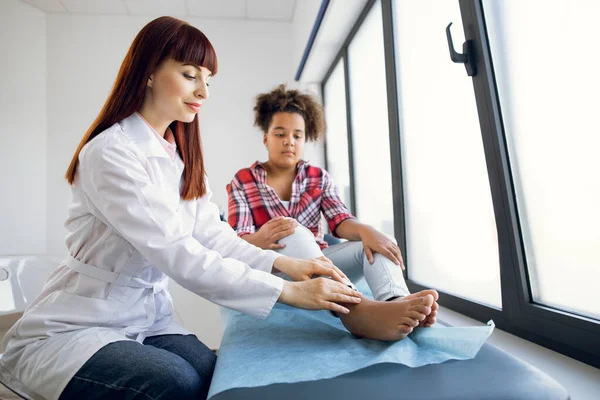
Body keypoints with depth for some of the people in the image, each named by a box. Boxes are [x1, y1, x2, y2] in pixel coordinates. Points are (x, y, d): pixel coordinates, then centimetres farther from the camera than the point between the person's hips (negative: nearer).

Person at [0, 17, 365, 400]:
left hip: (147, 317, 6)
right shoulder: (111, 153, -21)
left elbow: (210, 233, -4)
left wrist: (284, 263, -18)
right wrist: (288, 291, -31)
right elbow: (176, 254, -30)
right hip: (72, 328, -6)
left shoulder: (180, 154, 6)